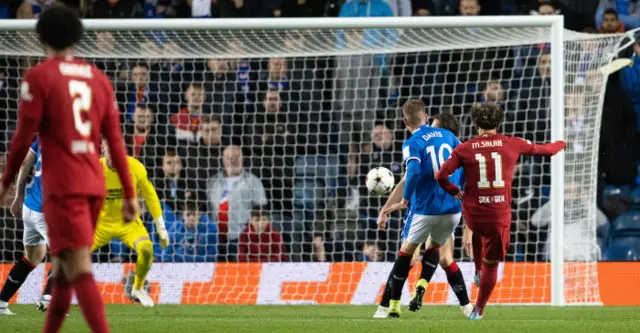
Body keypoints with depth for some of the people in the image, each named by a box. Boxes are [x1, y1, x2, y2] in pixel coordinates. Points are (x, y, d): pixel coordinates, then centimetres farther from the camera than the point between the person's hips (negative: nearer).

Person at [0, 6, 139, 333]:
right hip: (94, 184, 6)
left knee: (79, 270, -13)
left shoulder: (39, 76, -4)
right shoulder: (98, 79, 11)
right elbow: (115, 140, 10)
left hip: (62, 186, -6)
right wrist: (129, 193, 12)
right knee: (62, 268, 19)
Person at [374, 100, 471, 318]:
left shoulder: (412, 144, -8)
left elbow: (414, 171, -23)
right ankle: (422, 287, 2)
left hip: (425, 208, -4)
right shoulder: (447, 135, 8)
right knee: (435, 248, 26)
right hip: (453, 208, 4)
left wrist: (405, 200, -11)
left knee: (406, 251, 14)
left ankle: (394, 305, 14)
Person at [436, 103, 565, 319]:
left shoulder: (464, 149, -3)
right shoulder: (512, 145, -1)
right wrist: (560, 145, 36)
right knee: (492, 264, 13)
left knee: (477, 231, 39)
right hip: (500, 214, -1)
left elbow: (441, 176, -11)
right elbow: (544, 150, 13)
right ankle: (479, 310, 16)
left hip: (473, 212, 1)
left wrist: (456, 193, 8)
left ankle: (478, 271, 35)